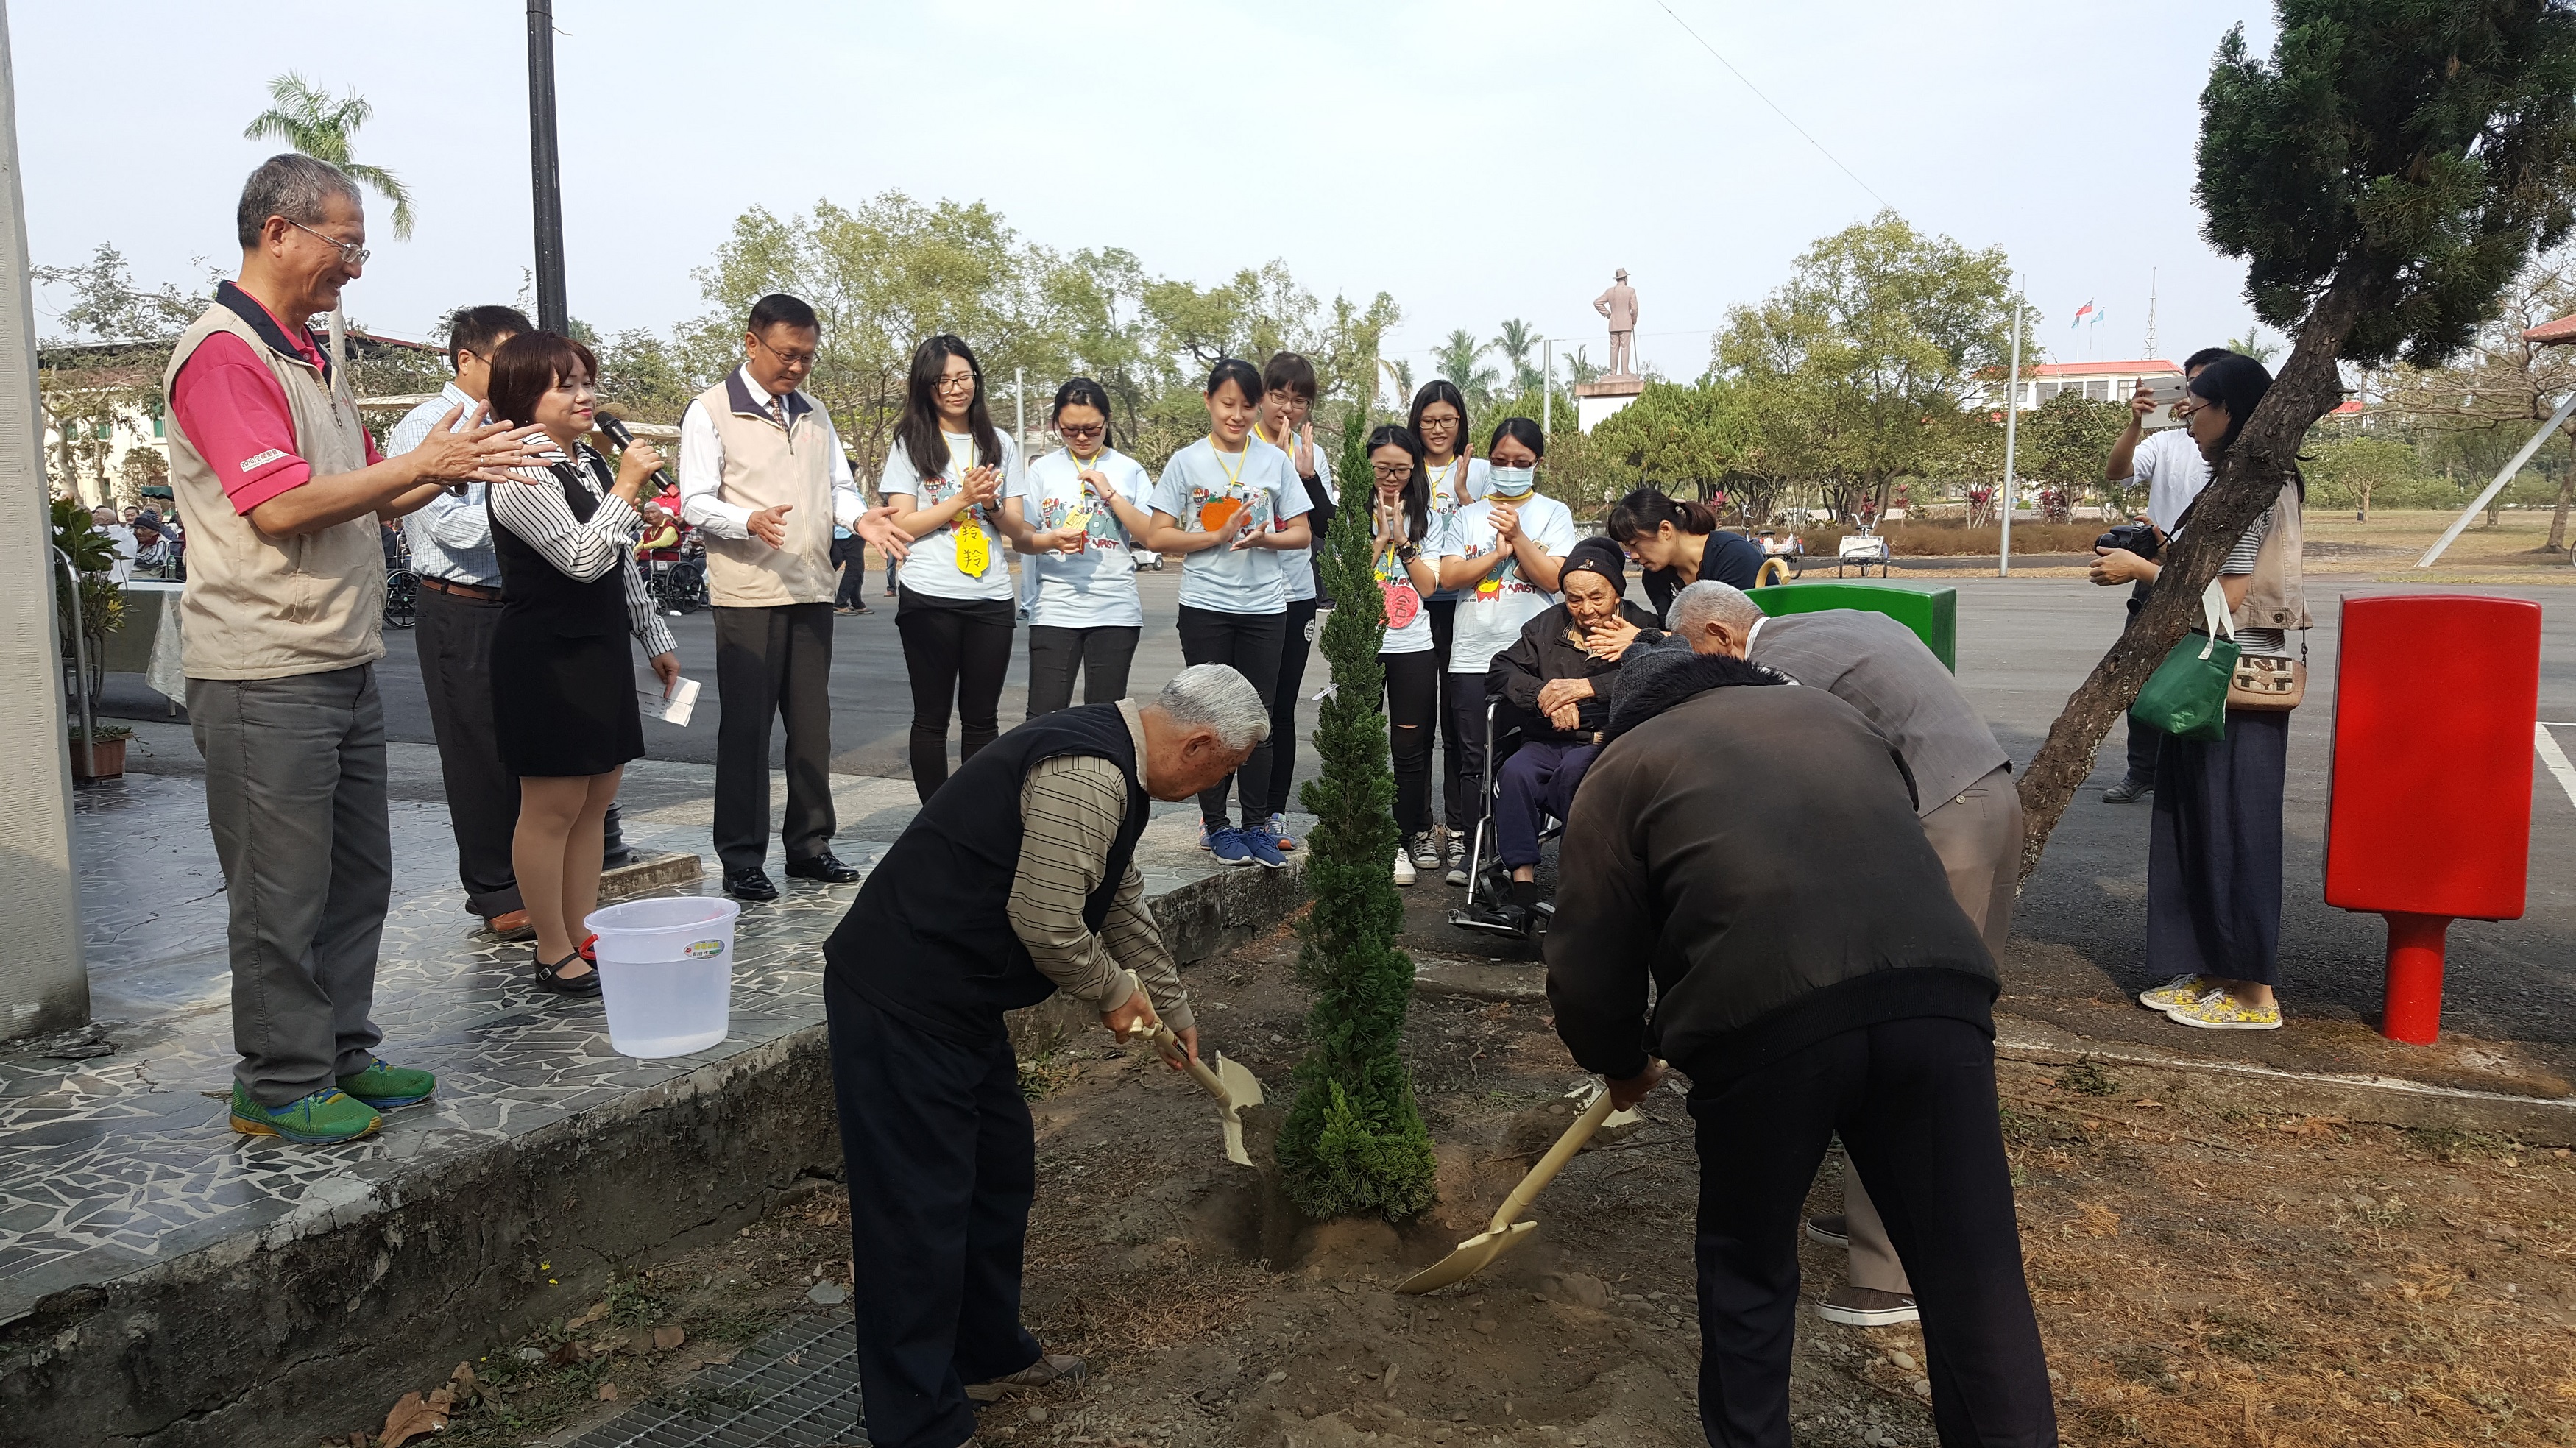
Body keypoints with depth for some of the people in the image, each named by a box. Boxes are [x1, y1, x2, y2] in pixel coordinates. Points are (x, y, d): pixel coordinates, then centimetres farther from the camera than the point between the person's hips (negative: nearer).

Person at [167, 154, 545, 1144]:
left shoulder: (310, 357, 17)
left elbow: (362, 499, 21)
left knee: (358, 876, 14)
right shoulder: (222, 353, -12)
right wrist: (421, 462, -16)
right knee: (284, 894, 0)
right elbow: (280, 505, -23)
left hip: (343, 664, 9)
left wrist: (456, 467, 6)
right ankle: (279, 1088, 12)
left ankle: (342, 1054, 26)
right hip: (267, 676, -9)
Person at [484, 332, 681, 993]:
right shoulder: (521, 475, -13)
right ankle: (554, 955, 8)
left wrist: (656, 639, 20)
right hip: (546, 658, -9)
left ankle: (586, 939, 20)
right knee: (553, 807, -2)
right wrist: (626, 488, -16)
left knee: (595, 801, 11)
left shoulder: (590, 463, 15)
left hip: (601, 650, 9)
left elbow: (623, 566, 19)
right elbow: (582, 558, -23)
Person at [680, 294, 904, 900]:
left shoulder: (814, 415, 17)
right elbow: (695, 503, -7)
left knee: (812, 724, 10)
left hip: (812, 592, 6)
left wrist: (858, 516, -6)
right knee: (745, 726, -1)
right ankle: (742, 860, 7)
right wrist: (750, 522, -26)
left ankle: (809, 845, 21)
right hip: (747, 594, -6)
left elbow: (838, 486, 17)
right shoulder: (711, 411, -2)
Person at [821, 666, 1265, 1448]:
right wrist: (1114, 993, -5)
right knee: (921, 1206, -2)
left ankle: (990, 1356, 37)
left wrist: (1175, 1014, 33)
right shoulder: (1085, 775, -23)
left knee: (1001, 1165, 20)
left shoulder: (1114, 763, 11)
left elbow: (1123, 903, 24)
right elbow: (1046, 921, -24)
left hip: (954, 995, 11)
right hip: (900, 1000, -11)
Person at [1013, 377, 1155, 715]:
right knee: (1044, 717, -5)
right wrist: (1051, 540, -17)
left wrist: (1110, 493, -11)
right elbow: (1021, 539, 5)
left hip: (1115, 611, 0)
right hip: (1054, 611, 0)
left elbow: (1151, 535, -2)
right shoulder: (1043, 469, 6)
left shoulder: (1129, 470, 5)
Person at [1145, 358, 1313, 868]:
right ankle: (1215, 825, 13)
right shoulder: (1186, 462, 1)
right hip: (1206, 608, -1)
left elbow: (1302, 534, 6)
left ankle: (1256, 825, 13)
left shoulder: (1275, 461, 6)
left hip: (1265, 607, 1)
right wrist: (1220, 535, -14)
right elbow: (1158, 537, -2)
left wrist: (1263, 538, -13)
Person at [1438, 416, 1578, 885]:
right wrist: (1498, 553, -7)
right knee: (1474, 758, 4)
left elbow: (1553, 578, -4)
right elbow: (1448, 577, 1)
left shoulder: (1553, 514, 8)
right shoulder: (1469, 515, 13)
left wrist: (1518, 536, -12)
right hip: (1471, 655, 2)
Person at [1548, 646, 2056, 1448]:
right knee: (1974, 1270, 10)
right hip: (1938, 990, 3)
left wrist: (1625, 1064, 32)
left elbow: (1589, 964, 14)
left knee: (1747, 1264, 19)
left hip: (1765, 1022, -3)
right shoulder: (1834, 712, 31)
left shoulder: (1624, 766, 17)